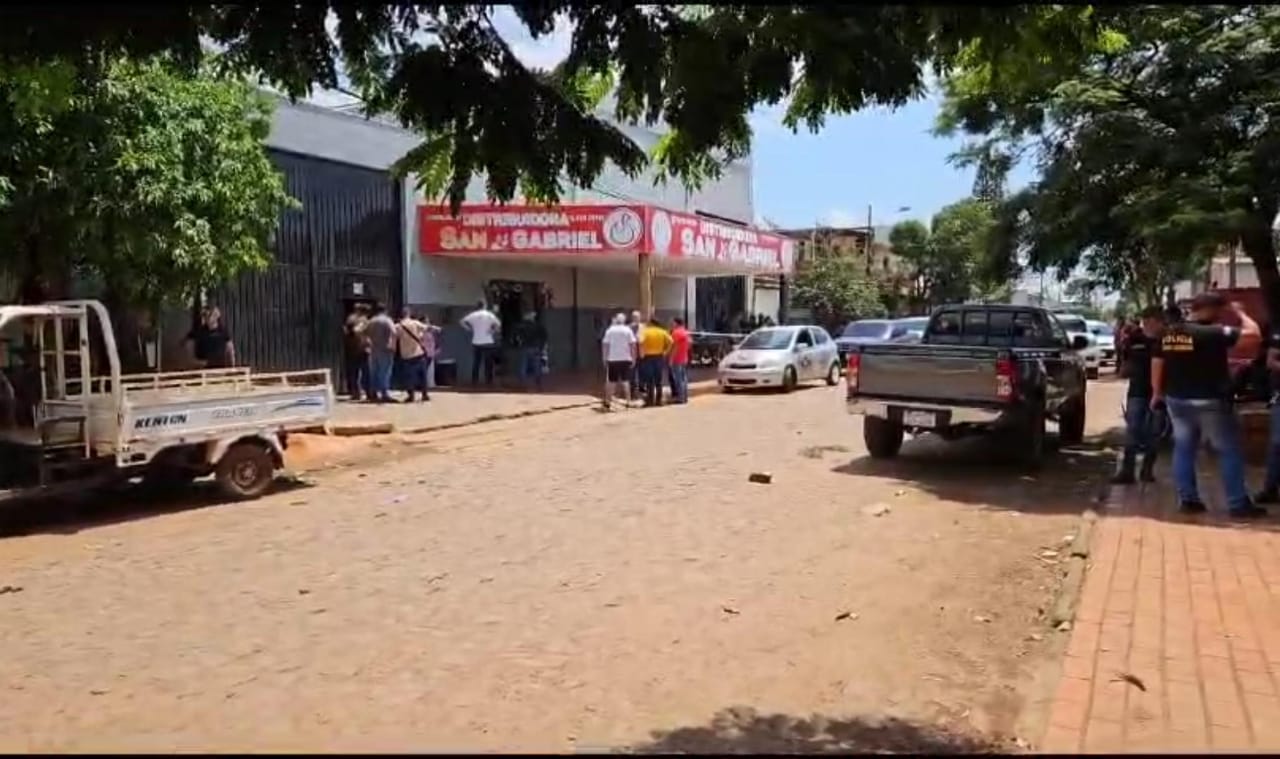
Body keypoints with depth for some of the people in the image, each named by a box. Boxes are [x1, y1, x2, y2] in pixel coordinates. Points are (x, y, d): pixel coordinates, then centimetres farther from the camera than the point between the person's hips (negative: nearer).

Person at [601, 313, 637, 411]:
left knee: (611, 381, 8)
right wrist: (633, 358, 0)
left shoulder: (610, 330, 1)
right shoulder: (628, 330, -1)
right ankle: (628, 401, 2)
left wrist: (604, 358, 5)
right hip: (625, 359, -1)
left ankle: (608, 402, 11)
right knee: (625, 381, 7)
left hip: (612, 359, 1)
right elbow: (633, 345, -5)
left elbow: (605, 345, -2)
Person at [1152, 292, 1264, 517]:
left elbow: (1157, 363, 10)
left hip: (1176, 400, 6)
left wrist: (1157, 393, 19)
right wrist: (1240, 312, -1)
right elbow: (1253, 334, -18)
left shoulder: (1168, 333, 4)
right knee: (1229, 451, 5)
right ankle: (1238, 504, 7)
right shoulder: (1212, 332, -16)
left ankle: (1188, 499, 13)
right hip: (1209, 401, -6)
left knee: (1184, 449, 12)